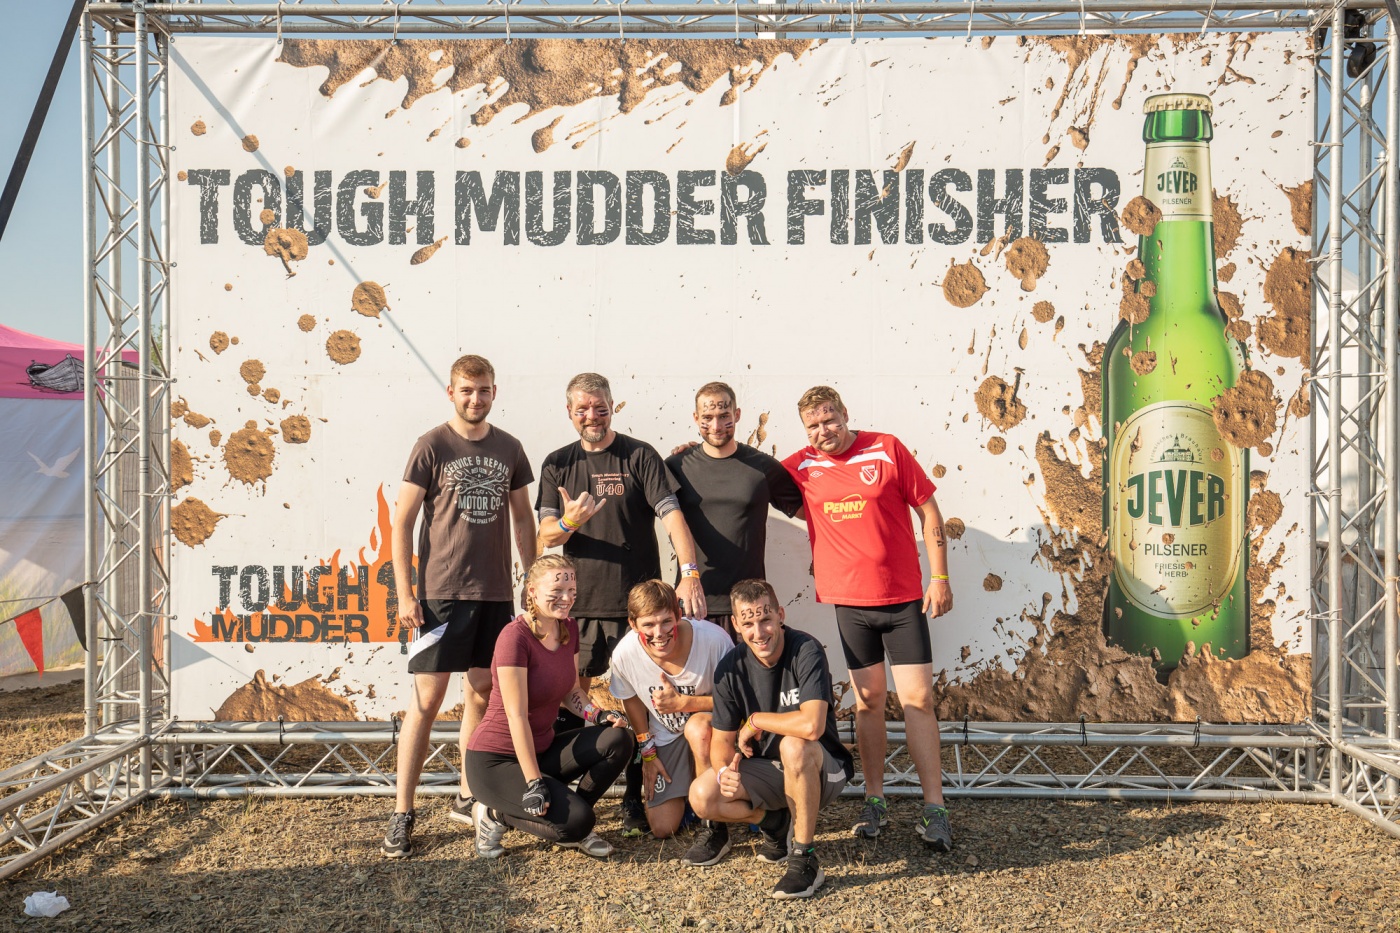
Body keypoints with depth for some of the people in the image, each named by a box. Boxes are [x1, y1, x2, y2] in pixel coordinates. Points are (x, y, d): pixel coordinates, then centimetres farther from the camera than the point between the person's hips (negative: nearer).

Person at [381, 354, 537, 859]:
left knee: (482, 693, 12)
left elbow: (523, 519, 15)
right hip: (440, 592, -4)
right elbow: (402, 521, -4)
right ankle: (402, 814, 5)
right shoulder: (432, 446, -4)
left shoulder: (509, 448, 8)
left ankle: (467, 797, 27)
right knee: (427, 699, -4)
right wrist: (404, 592, -10)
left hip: (495, 592, 4)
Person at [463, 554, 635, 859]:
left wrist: (596, 714, -8)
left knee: (619, 739, -14)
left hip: (542, 749, 8)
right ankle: (495, 814, 2)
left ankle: (569, 825, 3)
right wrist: (533, 783, -26)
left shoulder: (570, 629, 2)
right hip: (496, 760, -8)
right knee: (577, 821, -23)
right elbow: (517, 716, -24)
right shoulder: (515, 637, -22)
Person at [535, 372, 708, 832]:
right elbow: (545, 537, 3)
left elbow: (671, 515, -10)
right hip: (580, 604, 2)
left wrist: (690, 573, -24)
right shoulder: (558, 465, 10)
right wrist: (568, 523, -21)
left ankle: (636, 799, 14)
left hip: (639, 603, -2)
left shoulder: (640, 456, 1)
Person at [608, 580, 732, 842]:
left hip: (713, 724, -2)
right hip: (666, 736, 3)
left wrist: (682, 702, -31)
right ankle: (684, 791, 29)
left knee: (697, 727, -39)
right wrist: (647, 752, 5)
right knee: (662, 828, -6)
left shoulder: (713, 639, -32)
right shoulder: (624, 654, -22)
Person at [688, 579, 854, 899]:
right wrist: (725, 772, -26)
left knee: (793, 745, -37)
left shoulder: (806, 651, -23)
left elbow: (812, 725, -37)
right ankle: (775, 821, 10)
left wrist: (754, 721, -21)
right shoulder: (731, 668, -7)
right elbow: (722, 740, -3)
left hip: (823, 771, -5)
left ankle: (805, 860, -21)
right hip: (768, 772, 5)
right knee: (702, 796, -19)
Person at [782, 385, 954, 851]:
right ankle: (875, 801, 21)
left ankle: (934, 809, 6)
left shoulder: (887, 449, -2)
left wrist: (940, 576, -3)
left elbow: (928, 511, 1)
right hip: (849, 602, 2)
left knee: (918, 698, -2)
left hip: (904, 598, -1)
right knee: (868, 700, 8)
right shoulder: (801, 467, 4)